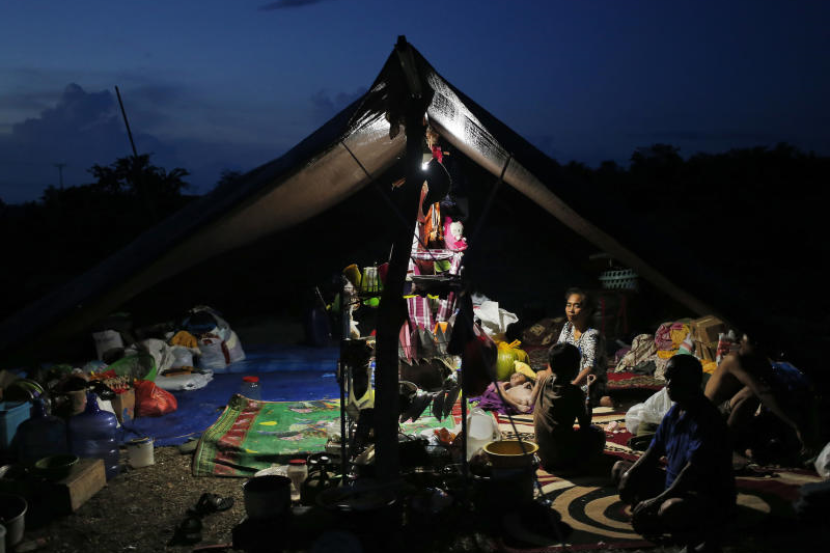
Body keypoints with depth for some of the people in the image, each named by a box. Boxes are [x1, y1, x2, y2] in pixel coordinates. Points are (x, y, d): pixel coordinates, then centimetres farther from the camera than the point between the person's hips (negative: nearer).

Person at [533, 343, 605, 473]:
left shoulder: (543, 379, -3)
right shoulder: (576, 393, -15)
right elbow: (585, 425, -3)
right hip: (563, 457, -6)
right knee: (598, 433, 16)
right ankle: (575, 463, 5)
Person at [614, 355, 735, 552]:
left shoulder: (706, 418, -22)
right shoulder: (674, 412, 5)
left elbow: (694, 470, -28)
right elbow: (654, 452, 12)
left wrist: (657, 500, -27)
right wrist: (630, 474, -5)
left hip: (711, 497, -9)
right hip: (674, 484, 9)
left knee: (671, 509, -42)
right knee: (620, 468, 10)